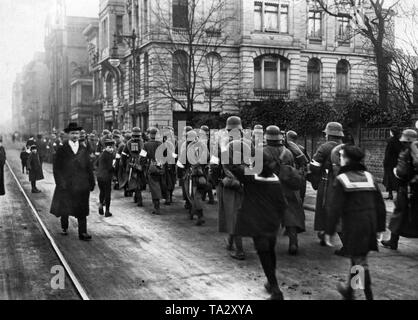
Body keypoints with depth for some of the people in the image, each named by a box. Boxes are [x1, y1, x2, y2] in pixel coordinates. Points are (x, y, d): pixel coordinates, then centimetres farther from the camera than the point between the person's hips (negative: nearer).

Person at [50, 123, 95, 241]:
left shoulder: (83, 150, 8)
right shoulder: (62, 150, -1)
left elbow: (89, 168, 9)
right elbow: (56, 168, -3)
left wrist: (92, 182, 4)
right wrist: (60, 182, -12)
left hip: (82, 185, 2)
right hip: (66, 185, -2)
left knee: (82, 209, 1)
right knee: (64, 208, 10)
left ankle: (82, 233, 3)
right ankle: (64, 227, 33)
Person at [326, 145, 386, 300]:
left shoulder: (342, 179, -11)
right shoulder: (369, 177, 6)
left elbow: (335, 208, -14)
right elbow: (380, 205, 9)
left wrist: (330, 231, -7)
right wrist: (380, 228, 16)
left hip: (353, 227, -6)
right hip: (370, 225, 6)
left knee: (360, 261, 0)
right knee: (357, 259, 19)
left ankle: (369, 295, -4)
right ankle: (349, 291, 33)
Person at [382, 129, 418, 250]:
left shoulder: (405, 154, -14)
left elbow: (402, 173, -20)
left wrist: (396, 170, -1)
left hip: (406, 189, -5)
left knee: (399, 213, 8)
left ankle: (393, 241, 17)